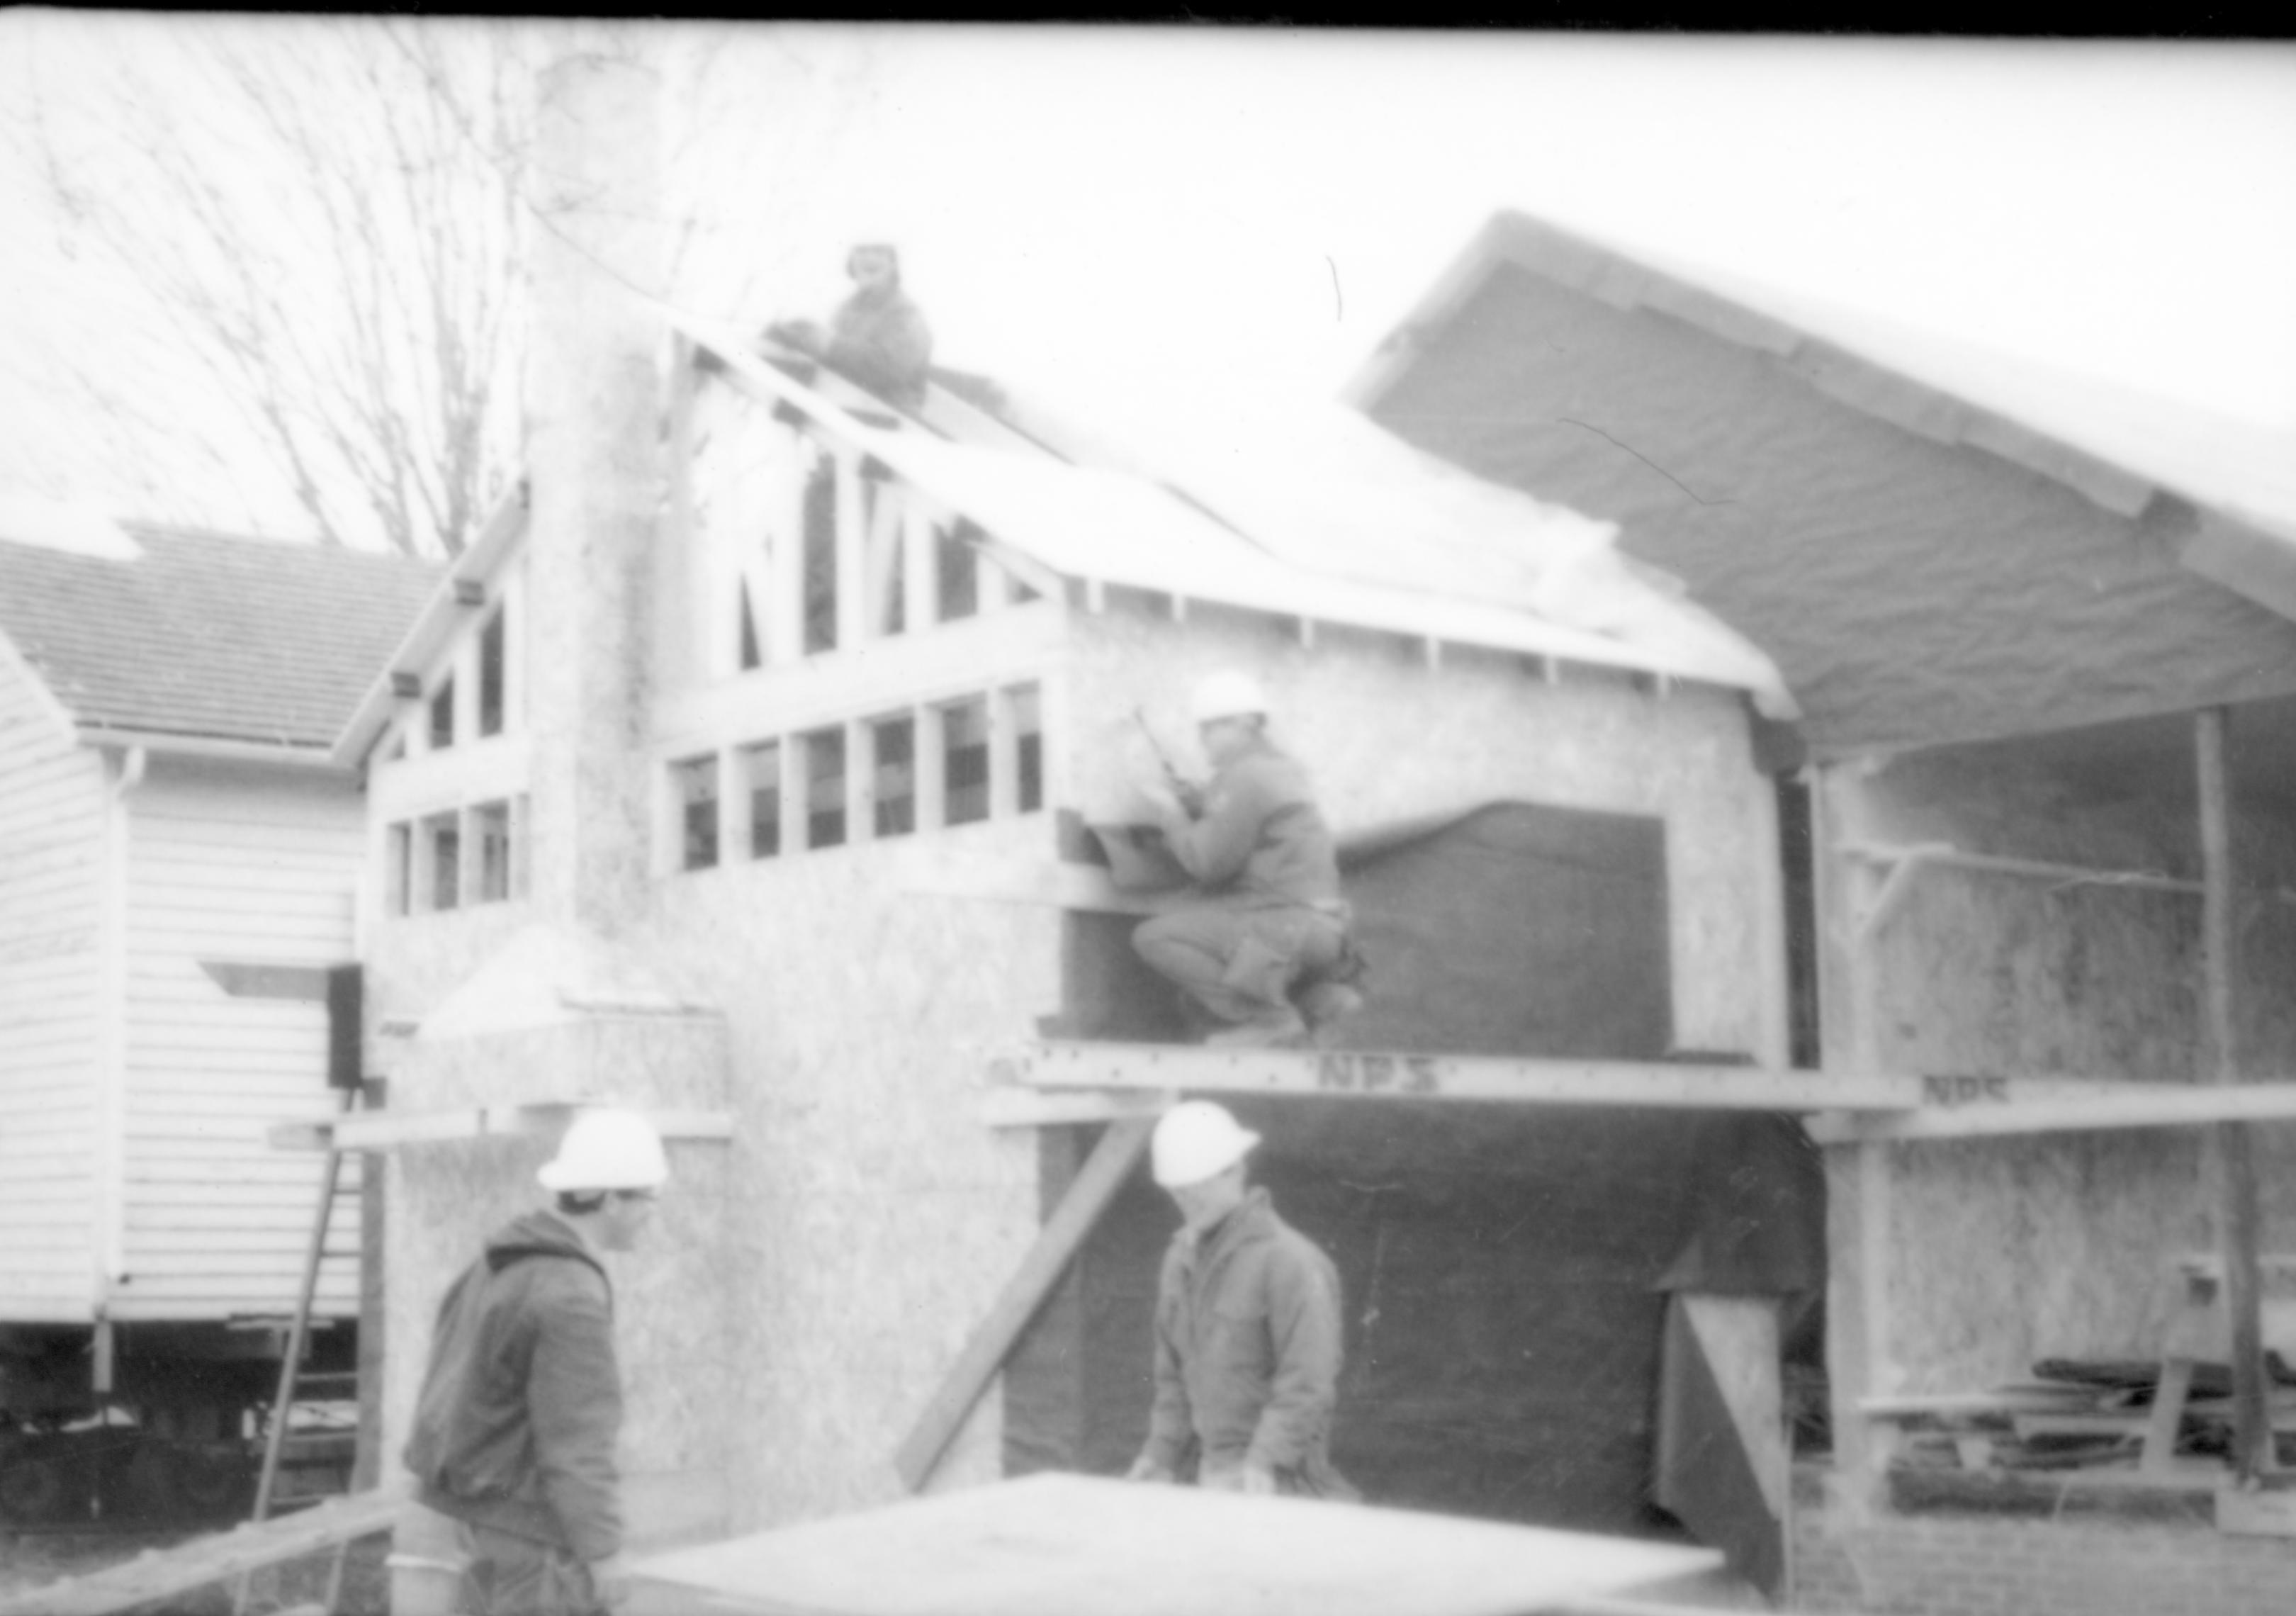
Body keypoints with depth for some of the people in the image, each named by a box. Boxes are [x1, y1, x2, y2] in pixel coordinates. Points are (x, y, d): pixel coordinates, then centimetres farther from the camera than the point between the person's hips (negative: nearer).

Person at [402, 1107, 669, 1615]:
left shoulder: (509, 1259, 6)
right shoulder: (570, 1297, -24)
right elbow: (576, 1439, -24)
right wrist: (603, 1552, -18)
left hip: (483, 1498, 10)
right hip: (529, 1515, -10)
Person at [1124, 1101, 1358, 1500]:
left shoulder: (1289, 1262, -14)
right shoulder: (1182, 1258, 10)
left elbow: (1308, 1384, -18)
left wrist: (1263, 1462, -24)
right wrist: (1163, 1456, 11)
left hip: (1274, 1479, -7)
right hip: (1213, 1473, 7)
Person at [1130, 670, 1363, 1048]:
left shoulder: (1245, 778, -13)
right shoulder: (1276, 768, 19)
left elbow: (1207, 864, -14)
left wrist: (1170, 813, -1)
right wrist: (1181, 800, 13)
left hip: (1280, 925, -10)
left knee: (1153, 938, -12)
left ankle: (1269, 1018, -11)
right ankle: (1319, 995, 9)